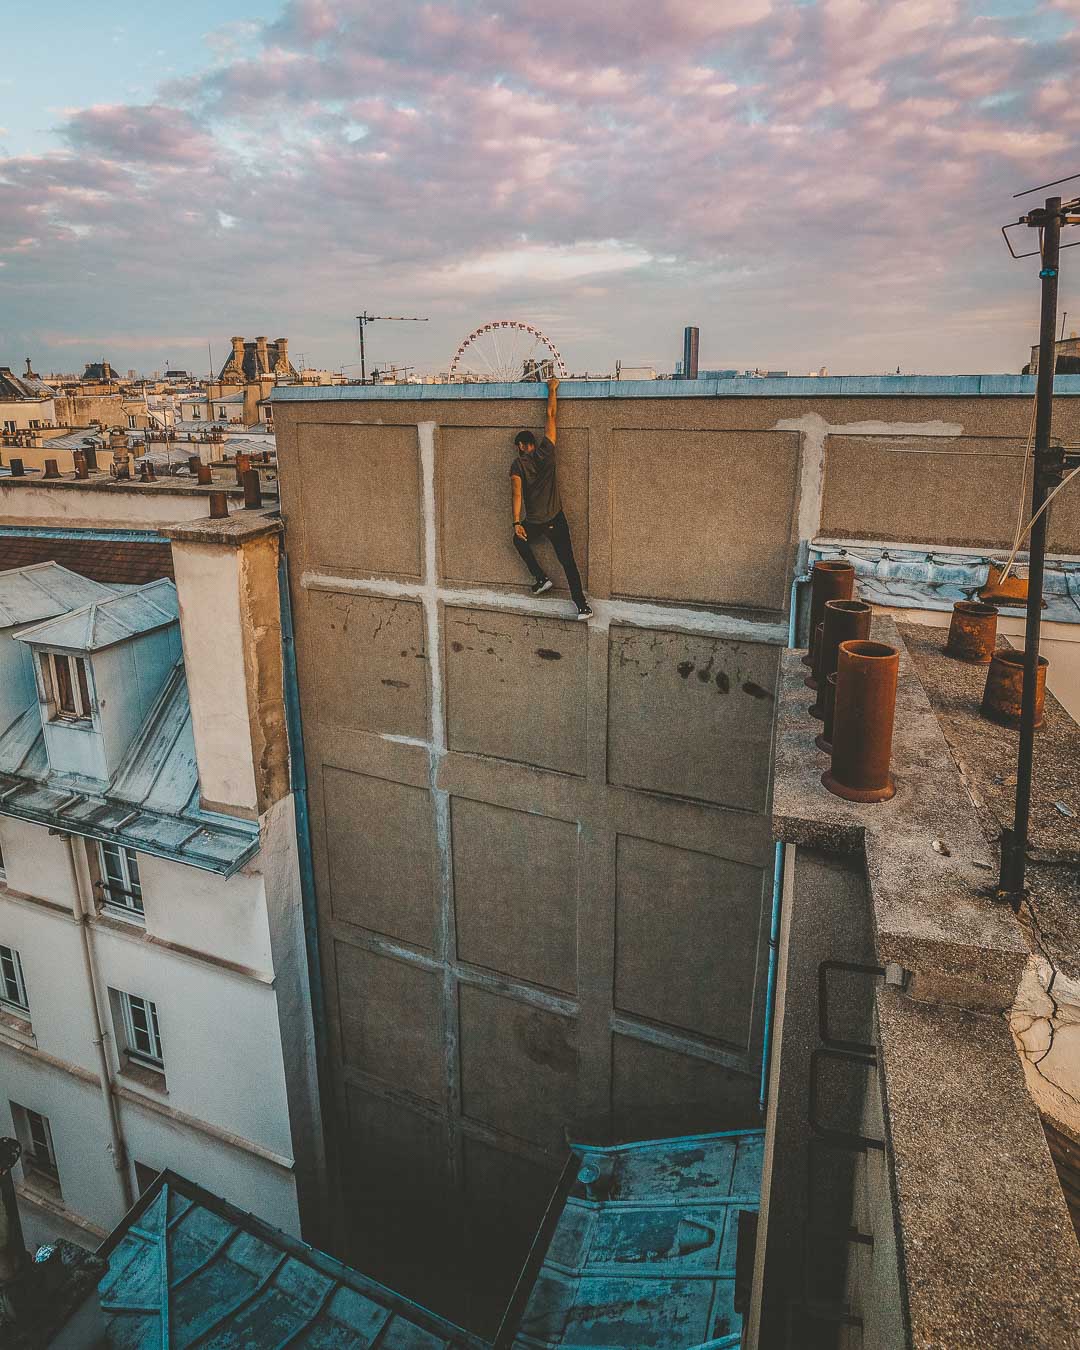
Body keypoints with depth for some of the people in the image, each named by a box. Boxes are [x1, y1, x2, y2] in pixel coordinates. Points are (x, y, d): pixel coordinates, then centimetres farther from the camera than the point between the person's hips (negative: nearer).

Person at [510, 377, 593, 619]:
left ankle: (541, 577, 23)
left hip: (533, 523, -1)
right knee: (568, 562, 4)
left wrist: (517, 522, -18)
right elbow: (551, 416, 6)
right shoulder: (545, 452, -1)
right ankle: (582, 605, -3)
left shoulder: (517, 465, -5)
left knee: (519, 540, 31)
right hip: (556, 520, 1)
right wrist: (552, 390, 14)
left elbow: (517, 494, -16)